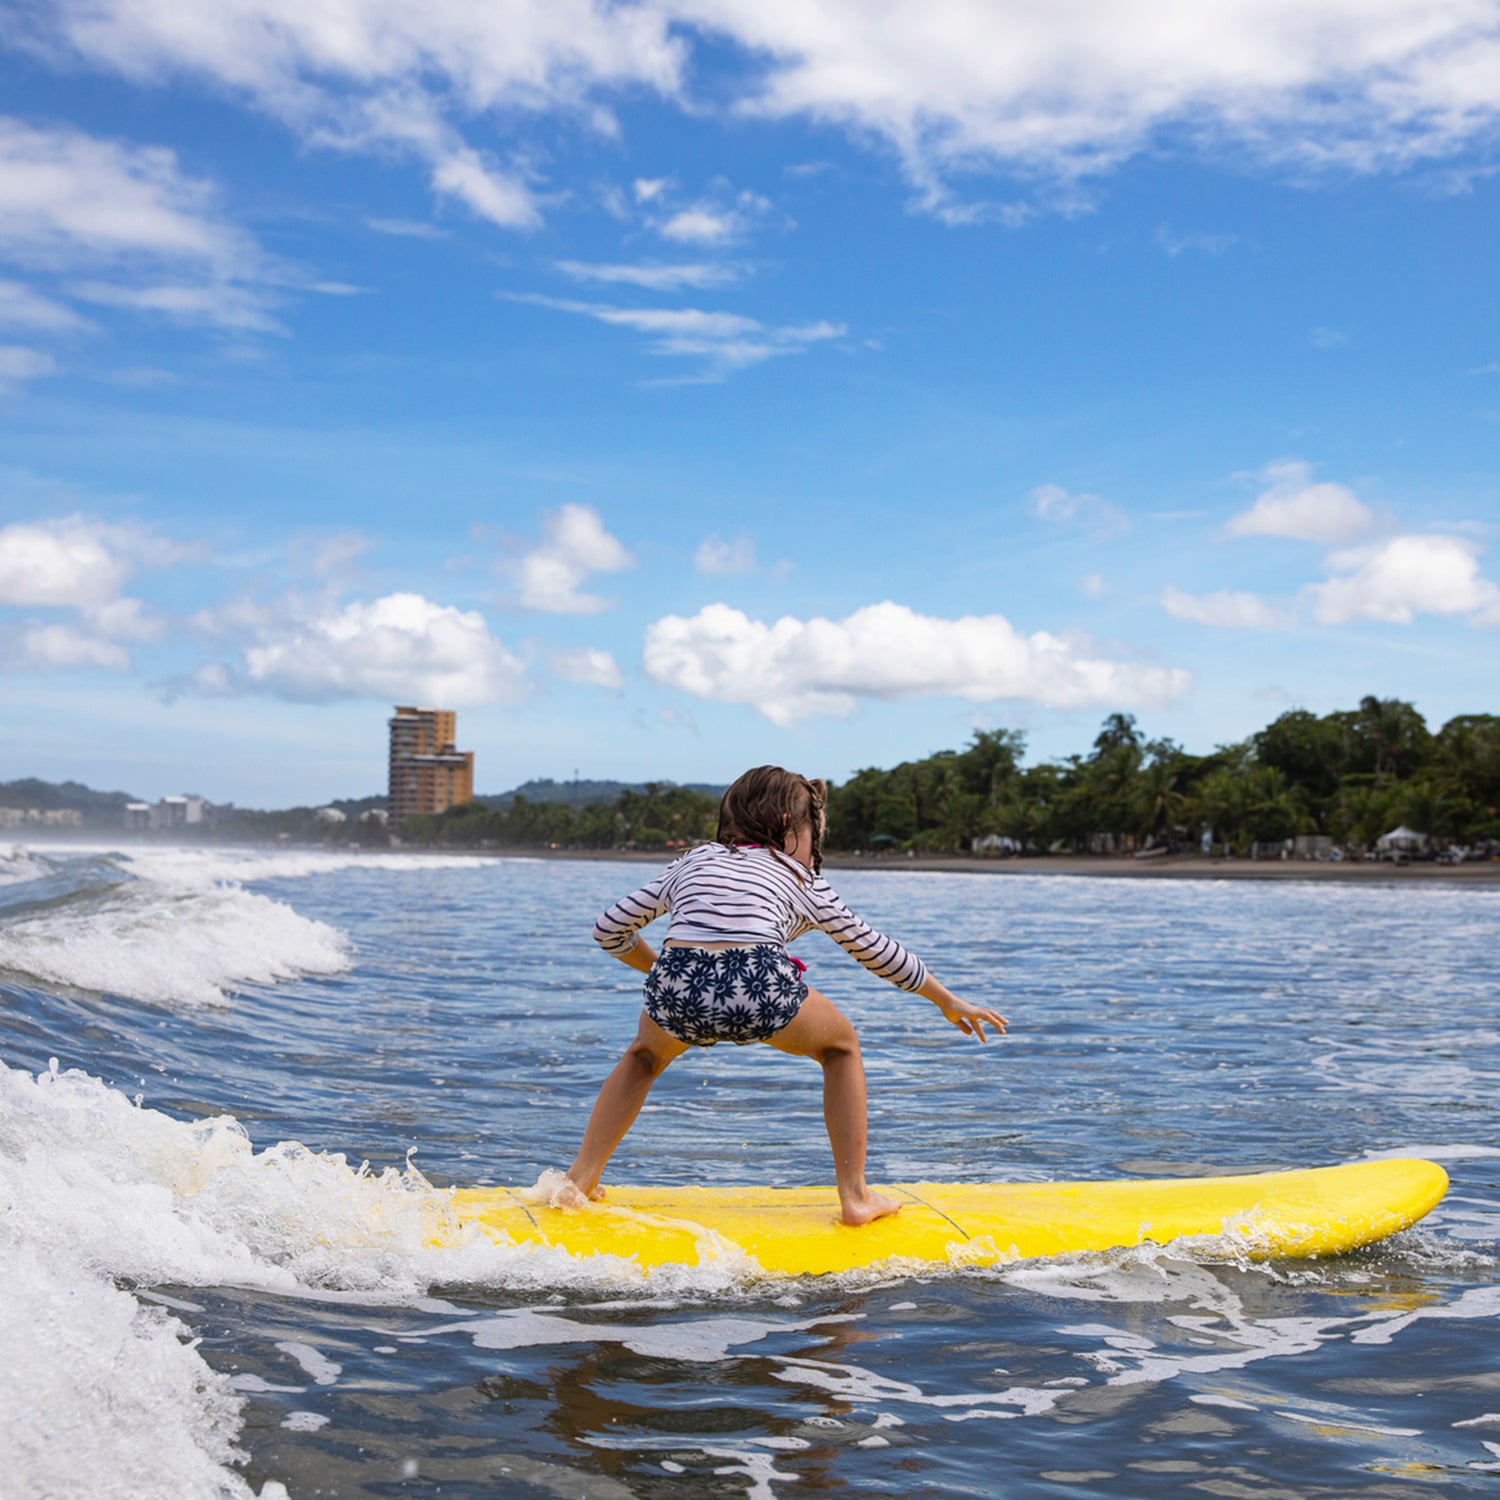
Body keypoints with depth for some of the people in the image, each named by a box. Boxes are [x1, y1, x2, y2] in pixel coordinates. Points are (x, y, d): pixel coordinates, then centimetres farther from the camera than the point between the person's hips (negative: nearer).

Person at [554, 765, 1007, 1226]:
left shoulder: (691, 862, 30)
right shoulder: (800, 878, 25)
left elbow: (608, 930, 33)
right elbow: (873, 949, 34)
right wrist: (948, 1001, 45)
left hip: (677, 983, 2)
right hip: (761, 989, -2)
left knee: (644, 1057, 37)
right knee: (841, 1045, 29)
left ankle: (579, 1180, 26)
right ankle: (855, 1197, 25)